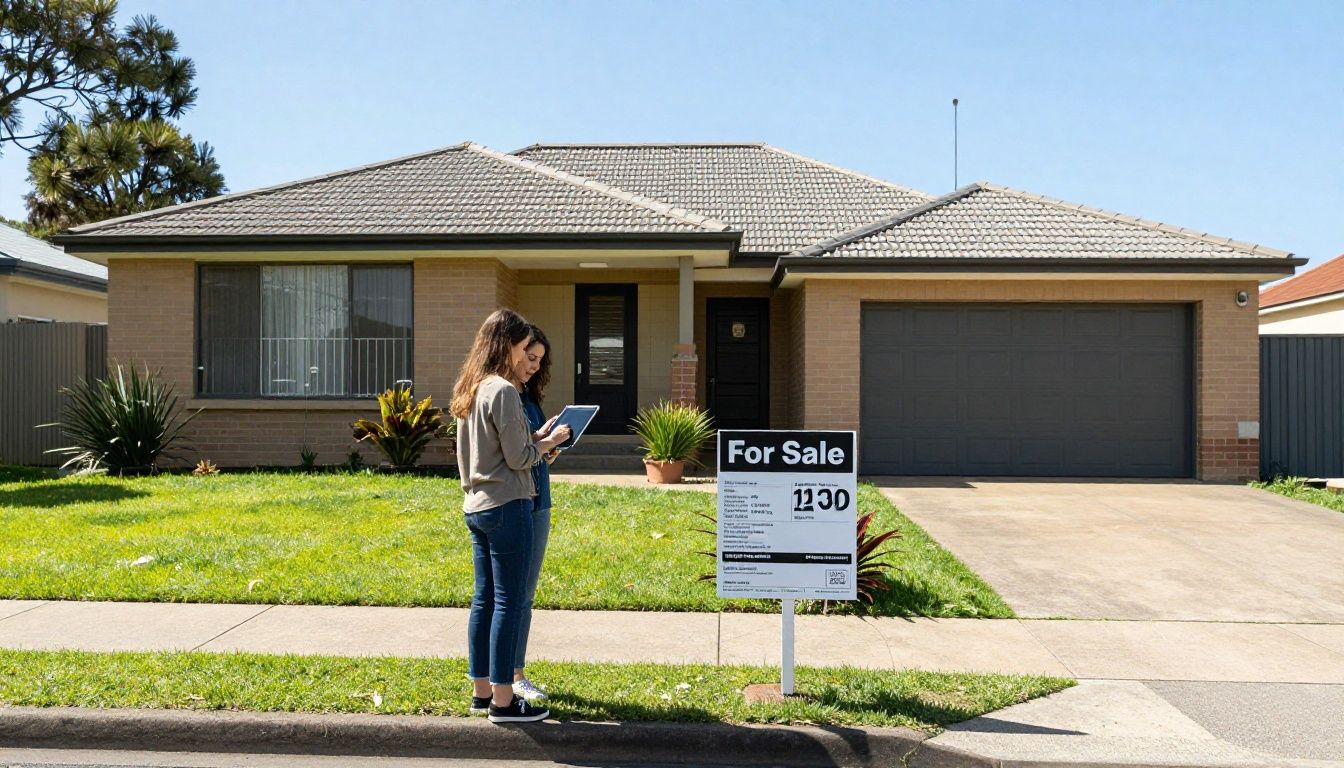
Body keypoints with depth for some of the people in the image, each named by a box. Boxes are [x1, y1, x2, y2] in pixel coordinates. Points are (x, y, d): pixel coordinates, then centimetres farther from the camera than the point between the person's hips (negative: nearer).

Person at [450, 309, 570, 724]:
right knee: (509, 602, -2)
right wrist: (549, 442, 0)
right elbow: (518, 458, -15)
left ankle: (481, 690, 23)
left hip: (475, 507, 9)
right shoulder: (503, 391, -15)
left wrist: (536, 440, 10)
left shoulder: (471, 389, 12)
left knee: (483, 600, 14)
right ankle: (503, 700, 5)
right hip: (506, 507, -9)